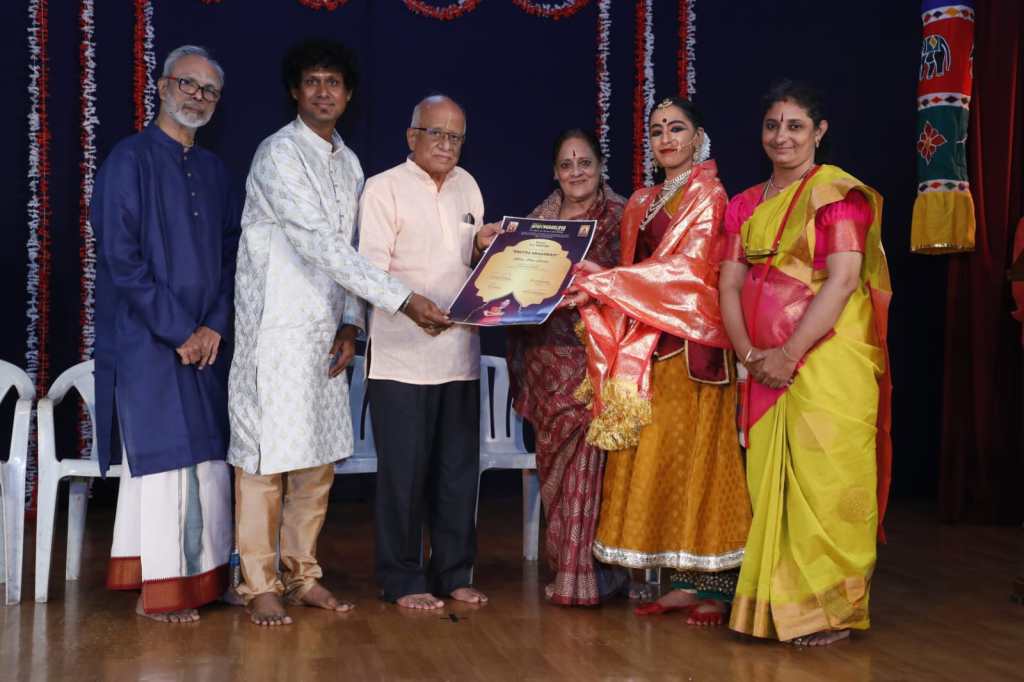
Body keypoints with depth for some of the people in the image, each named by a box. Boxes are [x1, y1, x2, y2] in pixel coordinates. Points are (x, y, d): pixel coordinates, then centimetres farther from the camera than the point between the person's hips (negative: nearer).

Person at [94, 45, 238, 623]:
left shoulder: (214, 171, 14)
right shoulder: (130, 160, -4)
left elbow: (231, 255, 12)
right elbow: (121, 259, -11)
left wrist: (216, 326, -4)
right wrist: (179, 331, -13)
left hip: (208, 341, 6)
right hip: (147, 341, -5)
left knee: (209, 462, 6)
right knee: (161, 461, -3)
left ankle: (206, 578, 16)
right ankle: (157, 591, 7)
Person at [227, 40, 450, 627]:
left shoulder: (349, 163, 14)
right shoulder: (280, 154, -11)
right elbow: (322, 244, -20)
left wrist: (350, 323, 3)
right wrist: (402, 300, -24)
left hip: (326, 331, 7)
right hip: (276, 329, -7)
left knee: (319, 455, 9)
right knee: (268, 453, -3)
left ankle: (302, 575, 19)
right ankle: (260, 585, 6)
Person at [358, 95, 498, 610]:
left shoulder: (467, 187, 15)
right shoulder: (384, 188, -4)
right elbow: (371, 270, -11)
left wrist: (485, 247, 1)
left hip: (459, 352, 6)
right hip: (402, 352, -5)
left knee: (459, 469, 9)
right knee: (403, 471, -1)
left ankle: (452, 573, 21)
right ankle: (402, 580, 11)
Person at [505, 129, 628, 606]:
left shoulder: (620, 216, 2)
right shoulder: (539, 218, 14)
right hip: (547, 351, 4)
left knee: (586, 454, -8)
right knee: (555, 457, 5)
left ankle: (583, 573, 0)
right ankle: (565, 562, 17)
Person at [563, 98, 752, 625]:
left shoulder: (707, 194, -3)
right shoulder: (641, 203, 18)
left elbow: (687, 268, -14)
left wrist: (601, 283, -17)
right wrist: (591, 286, -4)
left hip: (691, 344, -6)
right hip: (646, 348, 7)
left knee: (694, 457, -5)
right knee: (651, 460, 3)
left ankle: (713, 587, 2)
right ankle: (683, 583, 9)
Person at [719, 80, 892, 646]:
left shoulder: (837, 192, -2)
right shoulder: (746, 205, 15)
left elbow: (843, 281, -12)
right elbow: (730, 285, 9)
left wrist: (789, 354, -16)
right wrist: (749, 354, -7)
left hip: (826, 359, -5)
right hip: (763, 367, 6)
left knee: (824, 479, -5)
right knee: (769, 479, 6)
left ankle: (830, 608, 7)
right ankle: (776, 605, 16)